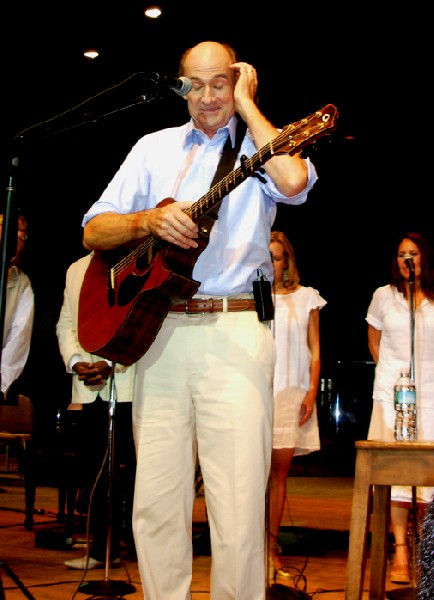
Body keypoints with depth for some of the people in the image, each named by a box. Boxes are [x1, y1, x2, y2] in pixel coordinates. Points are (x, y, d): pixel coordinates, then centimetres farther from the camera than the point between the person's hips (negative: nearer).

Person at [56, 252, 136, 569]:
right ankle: (104, 547, 17)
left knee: (131, 468, -1)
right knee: (94, 468, 7)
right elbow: (66, 323, 17)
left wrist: (113, 363, -17)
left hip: (127, 384, -5)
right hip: (88, 387, 5)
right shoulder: (76, 269, 19)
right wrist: (74, 360, 0)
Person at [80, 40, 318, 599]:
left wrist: (246, 106, -1)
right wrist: (148, 220, -7)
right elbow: (93, 232, 13)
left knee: (237, 507, -6)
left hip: (235, 332, -3)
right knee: (156, 501, 4)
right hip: (156, 328, 3)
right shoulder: (154, 147, 18)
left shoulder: (260, 144, 11)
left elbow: (294, 182, -14)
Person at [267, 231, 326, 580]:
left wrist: (311, 392, -1)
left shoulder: (305, 297, 12)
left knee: (280, 470, 2)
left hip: (290, 393, 1)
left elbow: (314, 351, 10)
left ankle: (272, 546, 9)